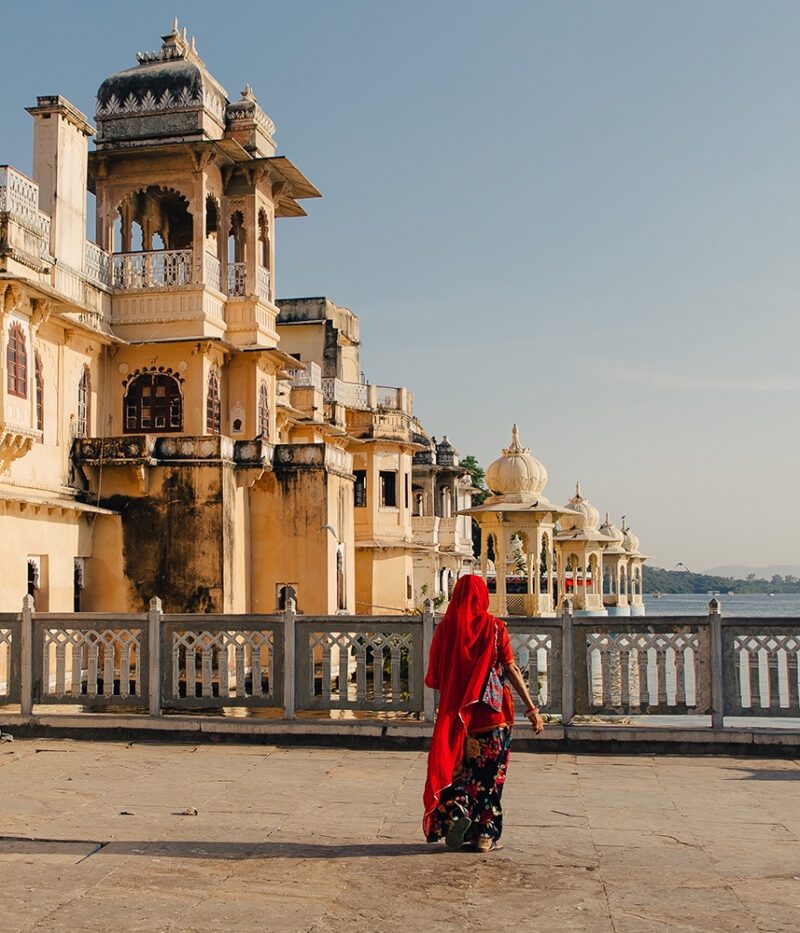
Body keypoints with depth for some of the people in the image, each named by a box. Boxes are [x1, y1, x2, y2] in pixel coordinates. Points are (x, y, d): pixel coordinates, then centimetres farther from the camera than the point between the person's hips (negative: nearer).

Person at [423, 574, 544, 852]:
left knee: (457, 765, 16)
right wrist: (531, 708, -4)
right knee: (489, 772, 7)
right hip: (492, 711, -1)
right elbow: (511, 670, -7)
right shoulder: (494, 627, -5)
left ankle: (457, 809, -6)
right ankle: (485, 835, 8)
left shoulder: (445, 628, 0)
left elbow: (433, 677, 3)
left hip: (456, 711, 1)